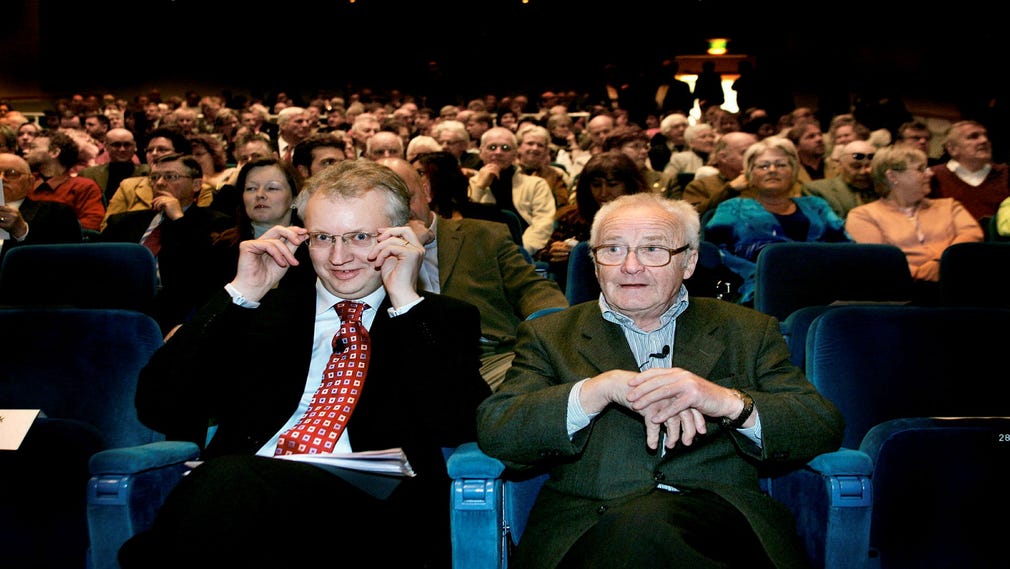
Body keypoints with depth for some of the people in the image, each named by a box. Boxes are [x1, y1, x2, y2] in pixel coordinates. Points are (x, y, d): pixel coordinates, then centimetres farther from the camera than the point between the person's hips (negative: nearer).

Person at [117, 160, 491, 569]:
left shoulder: (443, 319, 15)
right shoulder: (263, 310, 20)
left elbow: (459, 426, -3)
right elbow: (158, 408, 10)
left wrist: (405, 299, -3)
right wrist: (241, 293, 5)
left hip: (369, 508, -2)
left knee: (229, 480, -34)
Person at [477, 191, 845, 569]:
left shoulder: (749, 332, 17)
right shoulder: (549, 336, 15)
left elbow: (826, 428, 5)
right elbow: (493, 432, 0)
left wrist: (728, 402, -15)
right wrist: (603, 388, -14)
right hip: (588, 522, -1)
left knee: (645, 525, -33)